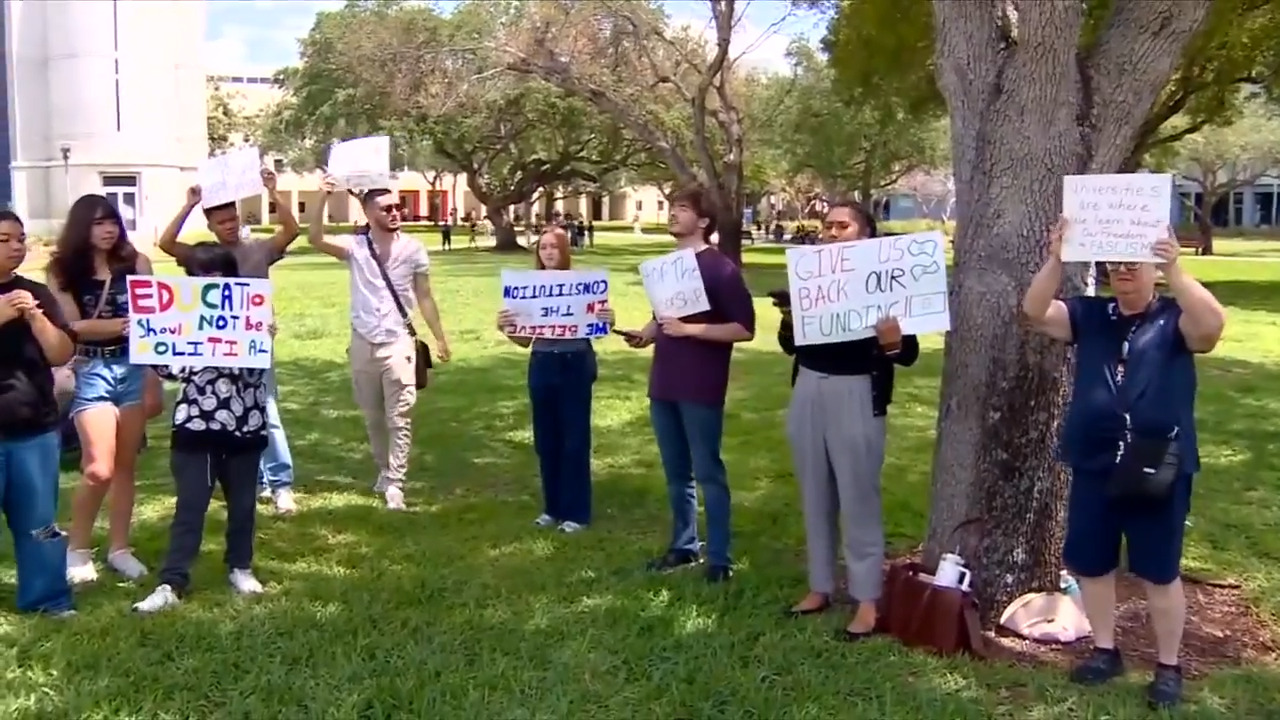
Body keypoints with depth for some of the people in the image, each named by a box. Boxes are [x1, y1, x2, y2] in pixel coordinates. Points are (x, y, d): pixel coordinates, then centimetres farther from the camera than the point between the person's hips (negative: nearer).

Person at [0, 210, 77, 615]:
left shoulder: (36, 293, 7)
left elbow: (62, 355, 2)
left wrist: (35, 317, -13)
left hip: (34, 429, 3)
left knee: (38, 518, 7)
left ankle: (46, 597, 15)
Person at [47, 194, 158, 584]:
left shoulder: (136, 263, 3)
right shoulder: (62, 270, 1)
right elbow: (71, 326, -5)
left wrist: (154, 375, -1)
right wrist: (119, 324, -20)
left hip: (134, 367, 2)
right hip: (90, 370, -2)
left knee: (126, 464, 9)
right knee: (99, 468, -10)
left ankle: (119, 547, 21)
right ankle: (77, 548, 11)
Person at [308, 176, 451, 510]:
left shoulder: (413, 249, -2)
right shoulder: (355, 247, -2)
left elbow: (424, 297, 5)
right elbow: (315, 239, -18)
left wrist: (440, 338, 4)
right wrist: (322, 199, -29)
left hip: (398, 342, -2)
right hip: (363, 343, 2)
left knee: (399, 416, -7)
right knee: (372, 416, 15)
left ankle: (394, 483, -7)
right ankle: (385, 470, 34)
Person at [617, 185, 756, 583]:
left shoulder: (720, 268, -10)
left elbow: (745, 328, -14)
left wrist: (690, 330, -20)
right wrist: (646, 333, 5)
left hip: (701, 388, -7)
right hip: (664, 384, 7)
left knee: (708, 472, -1)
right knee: (676, 473, 14)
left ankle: (720, 558, 7)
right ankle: (684, 546, 26)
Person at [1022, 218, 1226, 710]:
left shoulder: (1175, 318, -3)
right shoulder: (1089, 316, 5)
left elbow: (1212, 324, -25)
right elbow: (1034, 311, -9)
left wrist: (1174, 269, -36)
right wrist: (1056, 260, -23)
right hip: (1094, 466, 4)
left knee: (1159, 572, 6)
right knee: (1091, 563, 13)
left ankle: (1168, 667, 21)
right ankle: (1105, 651, 30)